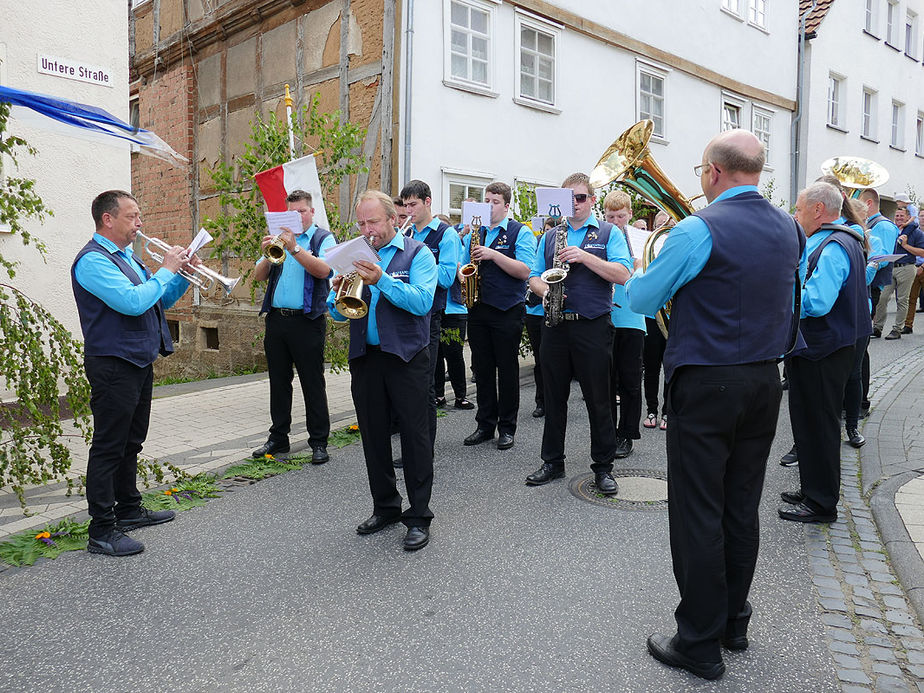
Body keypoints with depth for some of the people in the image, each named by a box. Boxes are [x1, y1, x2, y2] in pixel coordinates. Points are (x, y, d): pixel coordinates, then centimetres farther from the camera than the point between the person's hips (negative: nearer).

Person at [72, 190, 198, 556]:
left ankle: (128, 509, 32)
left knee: (131, 442, 18)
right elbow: (133, 302, -27)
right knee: (109, 447, -4)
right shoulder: (93, 260, -14)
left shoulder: (127, 257, 16)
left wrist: (184, 275, 6)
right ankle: (102, 531, 3)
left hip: (139, 361, 10)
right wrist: (166, 271, -15)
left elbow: (160, 301, 21)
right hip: (113, 365, -10)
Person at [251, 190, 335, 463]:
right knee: (278, 382, 12)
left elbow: (323, 270, -17)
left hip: (307, 321, -5)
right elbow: (258, 276, 9)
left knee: (313, 384, -1)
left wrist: (294, 248, -24)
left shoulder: (323, 238, 2)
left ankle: (319, 442, 7)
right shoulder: (280, 237, 15)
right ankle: (278, 438, 23)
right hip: (276, 319, 5)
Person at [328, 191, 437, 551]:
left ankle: (419, 517, 11)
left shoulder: (417, 254, -1)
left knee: (414, 434, 0)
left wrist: (381, 280, -26)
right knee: (373, 435, 12)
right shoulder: (355, 257, 12)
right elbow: (337, 312, 8)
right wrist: (340, 293, -14)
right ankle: (385, 507, 28)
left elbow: (422, 302, -17)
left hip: (407, 358, -5)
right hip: (365, 357, 5)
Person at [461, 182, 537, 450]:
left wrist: (493, 254, -20)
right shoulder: (474, 233, 15)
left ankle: (507, 428, 13)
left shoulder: (520, 232, -1)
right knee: (482, 368, 9)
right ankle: (485, 425, 21)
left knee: (507, 370, 2)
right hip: (477, 309, 5)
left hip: (507, 312, -5)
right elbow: (462, 266, 22)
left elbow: (524, 270, -13)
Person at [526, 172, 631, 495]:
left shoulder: (608, 233, 5)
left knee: (598, 400, 2)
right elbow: (534, 277, 15)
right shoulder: (550, 236, 16)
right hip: (555, 325, 4)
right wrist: (544, 290, -8)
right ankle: (553, 462, 22)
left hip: (593, 326, -3)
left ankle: (603, 467, 15)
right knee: (554, 397, 10)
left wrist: (584, 256, -16)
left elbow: (622, 274, -8)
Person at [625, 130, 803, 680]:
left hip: (706, 386, -7)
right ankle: (734, 622, 31)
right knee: (742, 509, 16)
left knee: (699, 516, 2)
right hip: (765, 382, 7)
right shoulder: (788, 228, 7)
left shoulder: (699, 230, -16)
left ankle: (700, 644, 13)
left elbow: (641, 299, -8)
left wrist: (641, 274, 13)